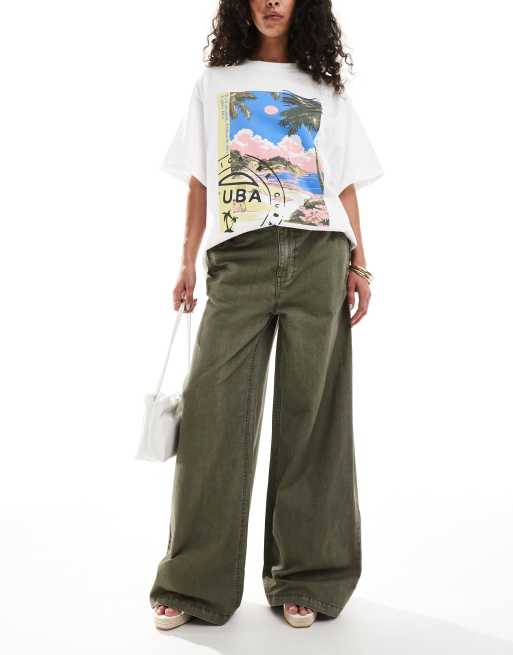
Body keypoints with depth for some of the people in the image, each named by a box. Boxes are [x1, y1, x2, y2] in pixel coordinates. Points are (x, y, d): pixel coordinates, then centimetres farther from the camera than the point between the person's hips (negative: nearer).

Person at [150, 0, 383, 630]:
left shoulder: (325, 89, 19)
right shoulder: (213, 83, 20)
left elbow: (346, 186, 14)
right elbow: (200, 182, 15)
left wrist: (359, 265, 3)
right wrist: (188, 262, 6)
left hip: (318, 258, 1)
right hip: (239, 259, 0)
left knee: (310, 412, -2)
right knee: (215, 408, -9)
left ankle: (305, 579, 7)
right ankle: (193, 584, -1)